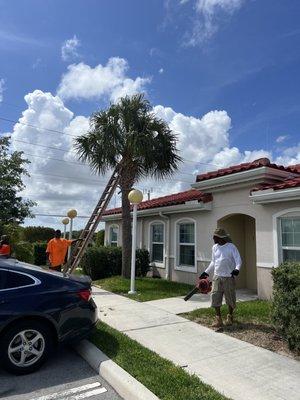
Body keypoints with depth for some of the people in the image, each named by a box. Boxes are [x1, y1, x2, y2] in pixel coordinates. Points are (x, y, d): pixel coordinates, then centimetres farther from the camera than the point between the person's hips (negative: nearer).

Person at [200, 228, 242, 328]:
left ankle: (230, 316, 31)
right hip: (217, 277, 4)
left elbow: (238, 260, -12)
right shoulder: (215, 247, 9)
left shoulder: (231, 247, -7)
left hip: (229, 277, -4)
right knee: (215, 297, -4)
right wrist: (206, 272, 18)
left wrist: (237, 269, -31)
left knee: (230, 298, 7)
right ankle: (218, 319, 7)